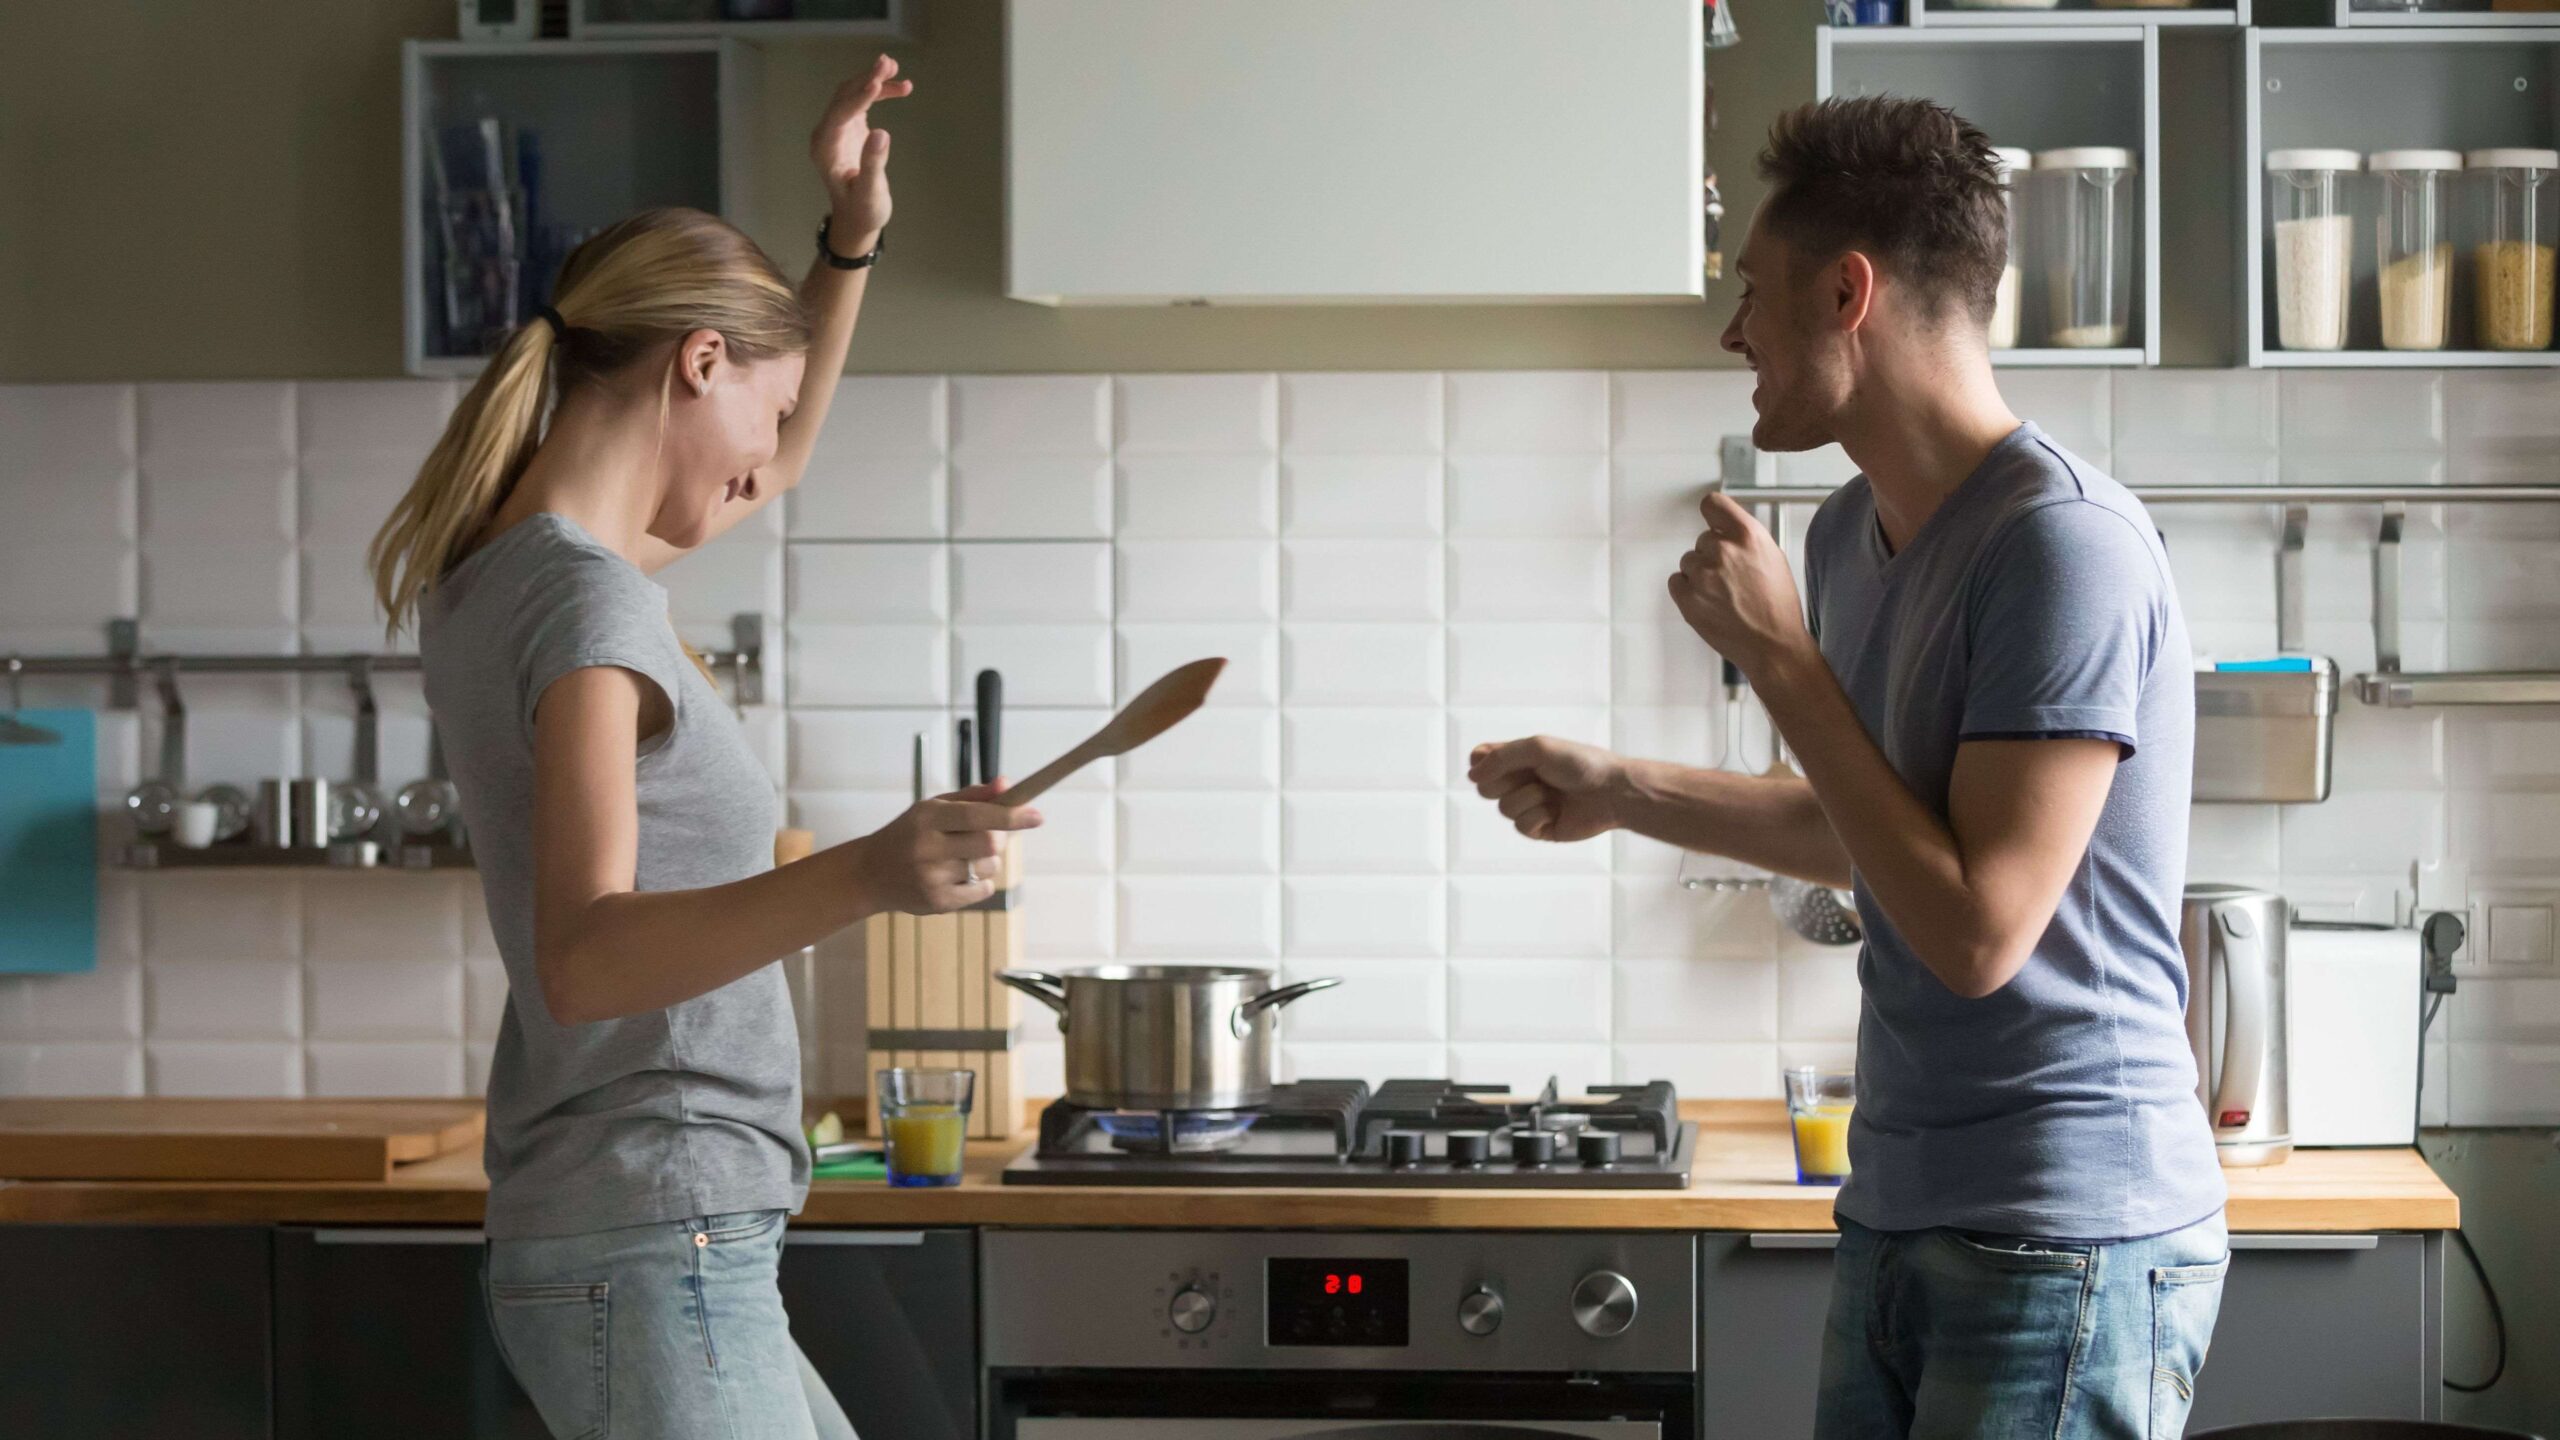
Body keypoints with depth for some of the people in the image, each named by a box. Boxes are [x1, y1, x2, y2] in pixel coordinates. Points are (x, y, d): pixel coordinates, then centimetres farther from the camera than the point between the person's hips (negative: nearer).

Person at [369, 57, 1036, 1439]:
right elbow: (583, 959, -28)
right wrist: (861, 878, -41)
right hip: (655, 1250, -10)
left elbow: (763, 475, 31)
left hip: (670, 1253, 10)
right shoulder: (587, 601, -16)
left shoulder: (502, 570, 13)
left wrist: (850, 244, 20)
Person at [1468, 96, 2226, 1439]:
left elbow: (1977, 930, -22)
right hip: (1899, 1218, 8)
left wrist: (1780, 657, -16)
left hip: (2063, 1243, -8)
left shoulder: (2064, 544, -18)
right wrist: (1619, 791, 21)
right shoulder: (1850, 534, 9)